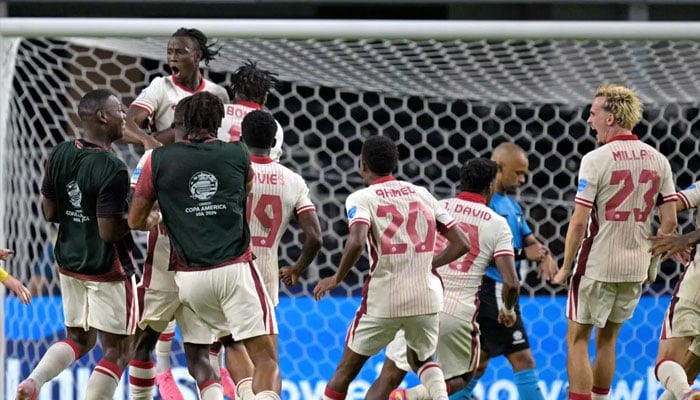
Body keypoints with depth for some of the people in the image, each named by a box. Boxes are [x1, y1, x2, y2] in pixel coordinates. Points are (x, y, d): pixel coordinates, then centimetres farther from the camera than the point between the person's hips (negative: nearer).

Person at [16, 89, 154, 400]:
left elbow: (50, 213, 7)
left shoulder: (60, 155, -1)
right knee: (118, 351, 5)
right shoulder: (113, 170, -23)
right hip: (108, 270, -7)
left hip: (69, 263, 7)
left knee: (79, 339, 22)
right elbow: (109, 232, -23)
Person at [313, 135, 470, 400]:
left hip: (383, 299, -3)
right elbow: (461, 244, 10)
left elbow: (356, 242, -20)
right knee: (420, 360, 28)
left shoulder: (361, 198, -1)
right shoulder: (421, 194, 12)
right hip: (426, 296, 3)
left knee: (346, 370, 14)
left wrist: (337, 278, -5)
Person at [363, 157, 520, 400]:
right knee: (460, 379, 22)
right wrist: (508, 310, 16)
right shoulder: (497, 224, 2)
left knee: (387, 380, 9)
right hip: (458, 314, -1)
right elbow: (511, 283, -5)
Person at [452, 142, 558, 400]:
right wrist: (523, 254, -21)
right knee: (523, 360, -10)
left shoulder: (511, 204, 16)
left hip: (501, 291, 10)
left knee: (478, 364, 15)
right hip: (490, 289, -10)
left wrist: (543, 255, -7)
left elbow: (529, 240, 16)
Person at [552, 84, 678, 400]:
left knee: (577, 340, 4)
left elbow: (579, 222, -13)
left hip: (597, 266, -6)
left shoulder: (596, 160, -13)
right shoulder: (658, 160, 3)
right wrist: (653, 263, 15)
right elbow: (669, 221, 4)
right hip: (636, 268, 6)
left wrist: (566, 267, -3)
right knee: (607, 339, 19)